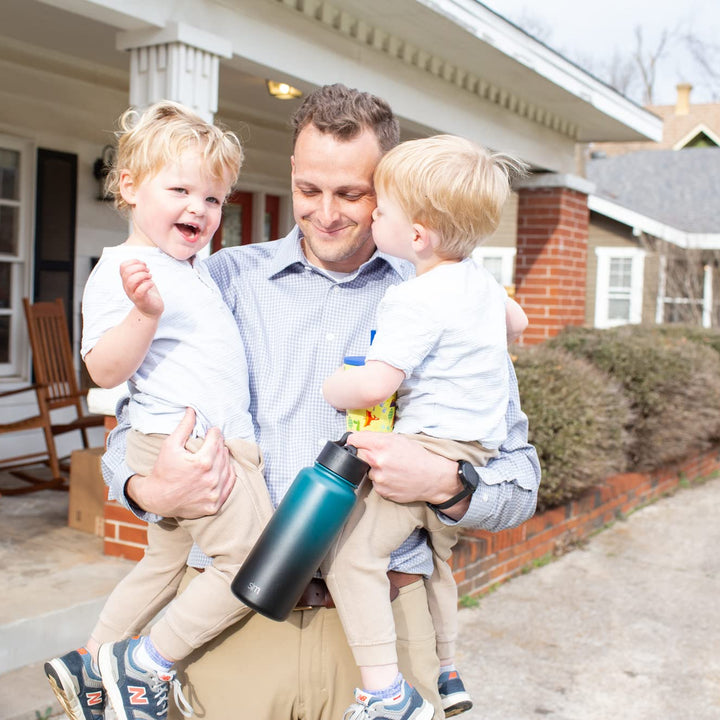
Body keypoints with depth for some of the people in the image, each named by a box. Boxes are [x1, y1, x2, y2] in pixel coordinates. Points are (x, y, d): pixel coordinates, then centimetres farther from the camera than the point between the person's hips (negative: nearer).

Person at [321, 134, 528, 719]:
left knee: (350, 548, -16)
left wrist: (325, 388, -6)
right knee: (435, 556, 27)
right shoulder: (477, 277, 12)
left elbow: (372, 386, -25)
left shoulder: (415, 301, -18)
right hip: (479, 446, 11)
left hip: (433, 446, -11)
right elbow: (517, 321, 32)